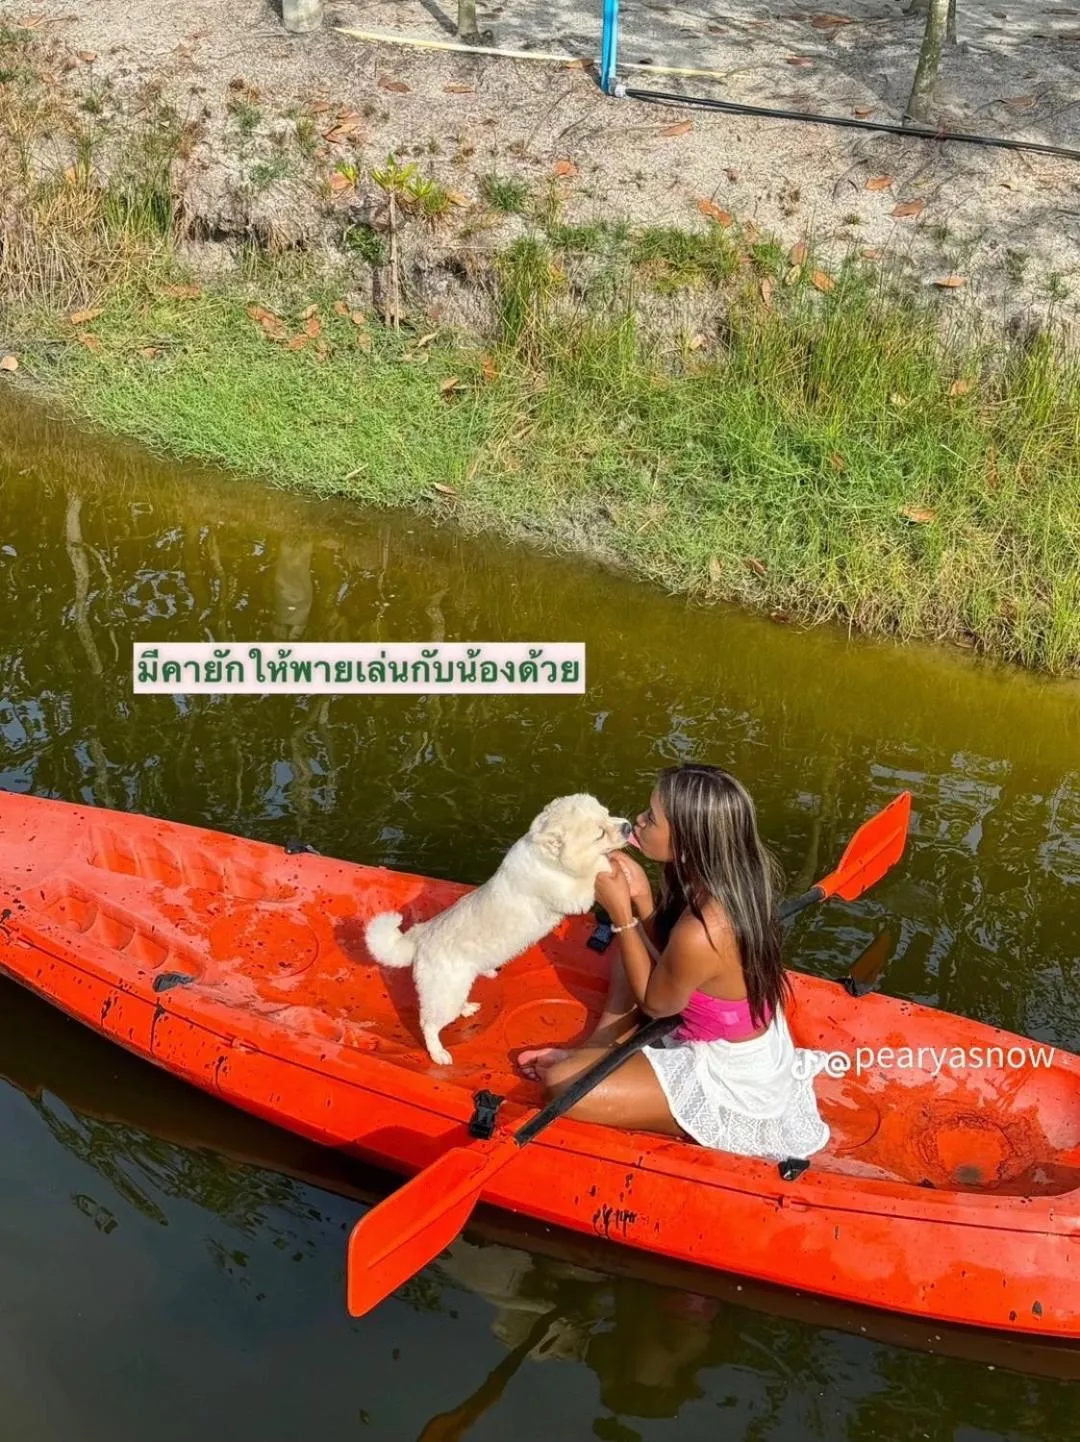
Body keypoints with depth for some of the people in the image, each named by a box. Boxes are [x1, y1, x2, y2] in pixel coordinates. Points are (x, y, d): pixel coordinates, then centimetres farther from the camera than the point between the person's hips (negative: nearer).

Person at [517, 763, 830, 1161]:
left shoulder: (700, 934, -36)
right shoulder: (733, 881, -10)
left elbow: (655, 1004, -15)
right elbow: (666, 966, 4)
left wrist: (620, 911, -17)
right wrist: (641, 898, -10)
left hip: (733, 1086, -9)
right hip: (744, 1041, 9)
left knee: (562, 1082, -9)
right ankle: (599, 1050, 15)